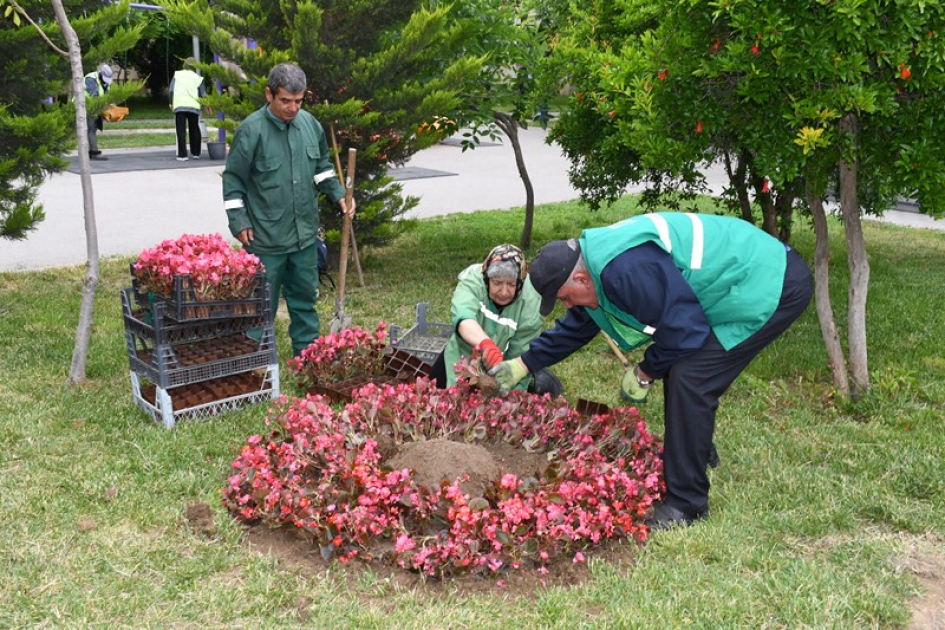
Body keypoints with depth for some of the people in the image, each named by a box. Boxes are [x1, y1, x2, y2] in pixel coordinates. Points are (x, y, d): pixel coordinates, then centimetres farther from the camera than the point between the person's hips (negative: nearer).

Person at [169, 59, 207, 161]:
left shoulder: (177, 74, 10)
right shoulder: (197, 77, 9)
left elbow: (171, 90, 2)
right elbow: (202, 94, 5)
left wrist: (171, 103, 13)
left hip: (179, 106, -1)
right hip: (193, 107, 1)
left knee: (181, 131, 0)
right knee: (194, 130, 14)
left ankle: (182, 155, -4)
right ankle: (196, 153, 19)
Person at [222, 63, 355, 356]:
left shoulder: (310, 123, 3)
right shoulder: (252, 130, -14)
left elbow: (322, 167, 18)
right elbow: (233, 178, -7)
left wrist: (338, 195, 6)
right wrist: (238, 221, -10)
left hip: (305, 233, 6)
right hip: (265, 237, -5)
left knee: (305, 296, 16)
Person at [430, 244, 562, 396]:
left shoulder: (530, 302, -27)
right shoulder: (473, 280, -30)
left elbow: (519, 354, -24)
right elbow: (463, 317, -49)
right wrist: (485, 343, -68)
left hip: (506, 368, 0)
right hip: (465, 354, 0)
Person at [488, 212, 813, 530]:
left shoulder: (628, 269, -30)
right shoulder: (597, 259, 5)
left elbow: (684, 328, -24)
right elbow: (575, 327, 19)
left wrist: (644, 372, -7)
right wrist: (523, 364, 22)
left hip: (775, 287, -11)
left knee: (689, 380, -16)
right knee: (677, 369, 15)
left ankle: (686, 504, -6)